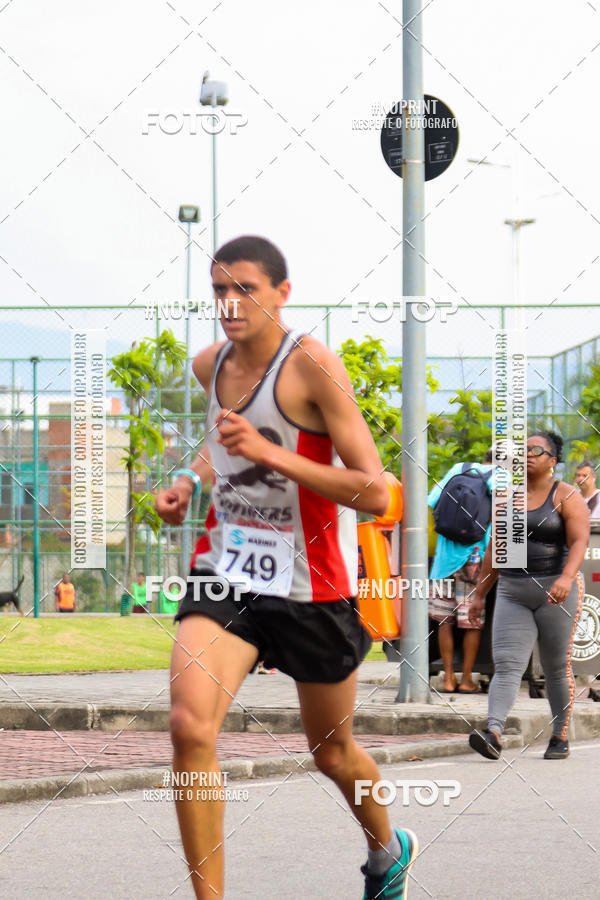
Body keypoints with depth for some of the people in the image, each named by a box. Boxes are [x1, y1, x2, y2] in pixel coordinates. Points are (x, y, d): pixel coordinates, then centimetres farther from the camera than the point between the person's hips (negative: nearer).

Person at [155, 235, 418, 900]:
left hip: (312, 587, -4)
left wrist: (269, 453, -31)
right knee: (189, 726, -21)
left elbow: (374, 494, -23)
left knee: (332, 753, 15)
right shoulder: (209, 365, 2)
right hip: (226, 569, 4)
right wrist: (192, 479, 8)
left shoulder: (312, 364, -18)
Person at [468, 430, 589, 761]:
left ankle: (560, 738, 15)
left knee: (557, 668, 4)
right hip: (512, 593, 4)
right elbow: (494, 548, 17)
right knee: (506, 664, -11)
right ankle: (493, 733, -24)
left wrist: (566, 578, -32)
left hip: (555, 592, -4)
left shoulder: (566, 496, -3)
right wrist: (479, 594, 15)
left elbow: (579, 541, -15)